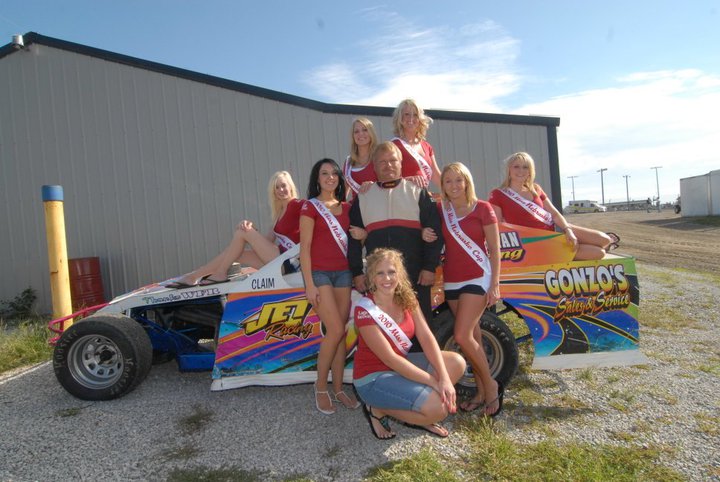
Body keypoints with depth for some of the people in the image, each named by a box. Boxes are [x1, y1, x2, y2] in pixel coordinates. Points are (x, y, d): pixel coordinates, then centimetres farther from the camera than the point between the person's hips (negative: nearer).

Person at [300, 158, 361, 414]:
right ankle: (321, 387, 7)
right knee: (335, 331, -12)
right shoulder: (310, 206, -2)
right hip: (319, 273, -5)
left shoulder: (346, 208, 14)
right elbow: (304, 247, -7)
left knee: (340, 333, 5)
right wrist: (309, 283, -13)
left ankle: (338, 389, 16)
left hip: (343, 272, 5)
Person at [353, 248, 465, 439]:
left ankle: (418, 415, 5)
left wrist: (444, 378, -21)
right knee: (438, 408, -22)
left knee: (457, 363, -8)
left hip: (401, 364, 7)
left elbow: (427, 338, -8)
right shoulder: (364, 310, -23)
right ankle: (377, 410, 0)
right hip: (373, 377, -7)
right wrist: (434, 382, -23)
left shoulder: (407, 299, -1)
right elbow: (389, 358, -24)